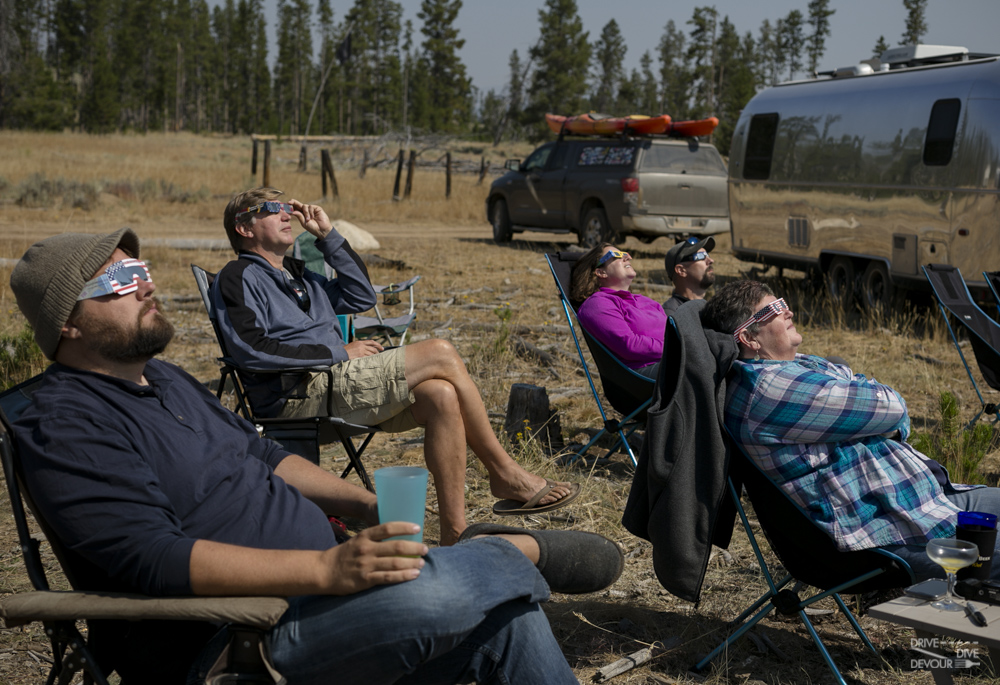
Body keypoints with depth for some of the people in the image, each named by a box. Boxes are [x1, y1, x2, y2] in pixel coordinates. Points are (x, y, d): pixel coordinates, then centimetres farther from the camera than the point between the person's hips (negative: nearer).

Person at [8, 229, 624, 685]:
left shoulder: (165, 378, 18)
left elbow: (262, 455, 24)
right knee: (425, 588, -30)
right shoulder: (65, 428, -13)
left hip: (313, 585, 9)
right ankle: (518, 549, 0)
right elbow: (153, 559, -25)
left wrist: (372, 505, 8)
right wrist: (327, 569, -32)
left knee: (508, 613, -4)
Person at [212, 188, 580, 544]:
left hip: (335, 383, 9)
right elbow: (251, 349, -14)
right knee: (441, 354, -16)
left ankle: (454, 537, -18)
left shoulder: (296, 272, 29)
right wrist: (338, 352, -13)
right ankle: (506, 474, -6)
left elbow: (361, 296, 26)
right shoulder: (239, 277, 2)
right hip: (301, 392, -9)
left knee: (441, 396, -17)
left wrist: (328, 235, 20)